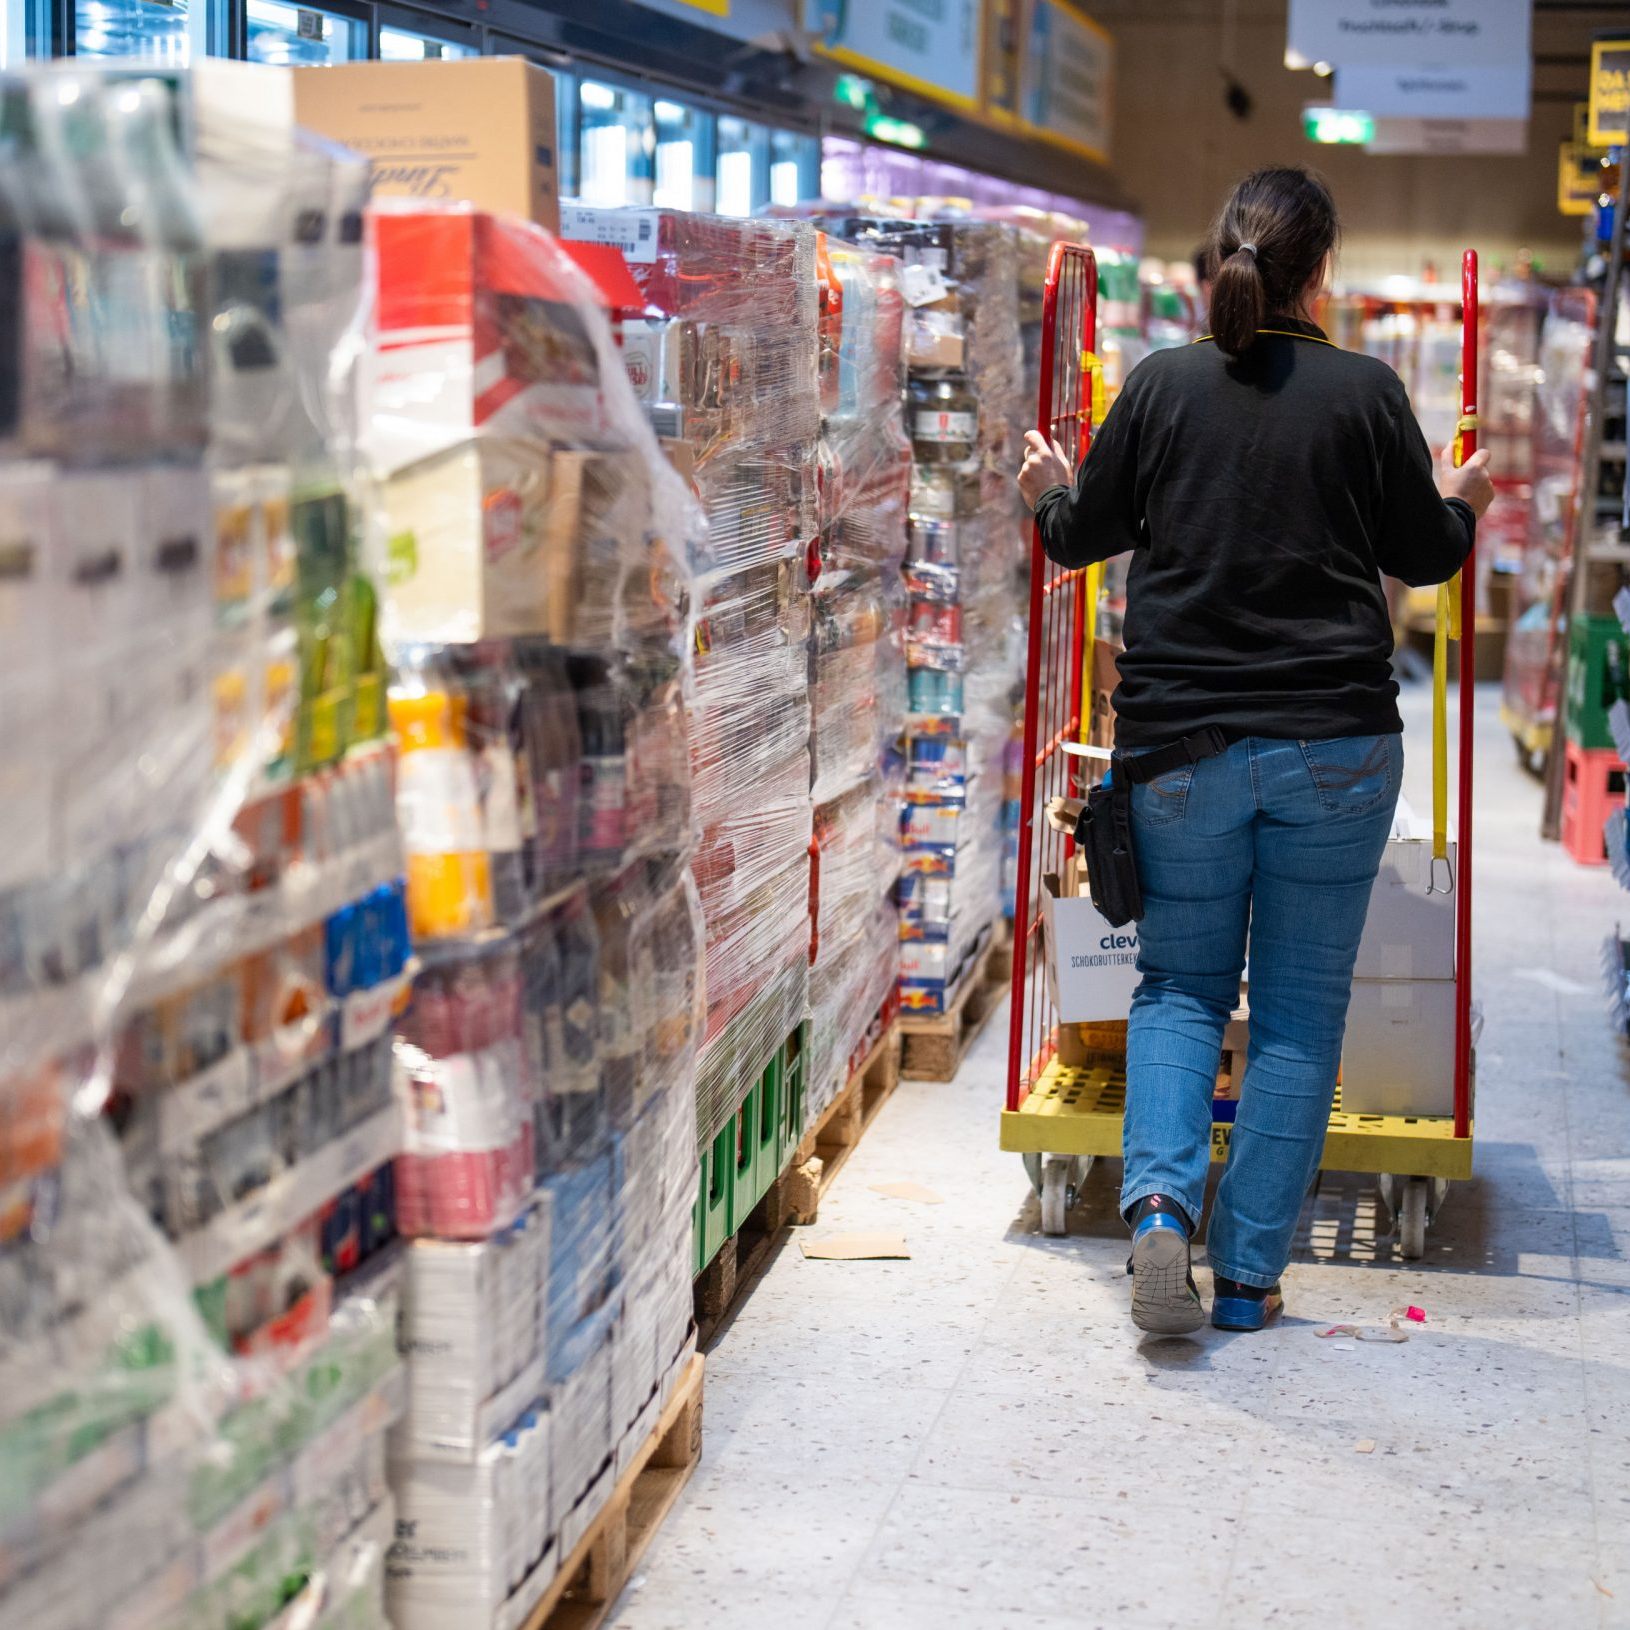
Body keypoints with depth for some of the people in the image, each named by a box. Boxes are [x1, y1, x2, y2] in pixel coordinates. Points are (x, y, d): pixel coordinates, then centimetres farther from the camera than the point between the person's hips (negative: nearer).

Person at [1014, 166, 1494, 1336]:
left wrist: (1051, 494, 31)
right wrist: (1464, 504, 27)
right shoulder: (1364, 390, -5)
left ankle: (1161, 1198, -8)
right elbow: (1424, 554, 5)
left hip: (1182, 743, 1)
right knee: (1301, 1008, 8)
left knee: (1181, 982, 15)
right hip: (1336, 745, -1)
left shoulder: (1162, 385, -2)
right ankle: (1249, 1272, 10)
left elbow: (1079, 537, 9)